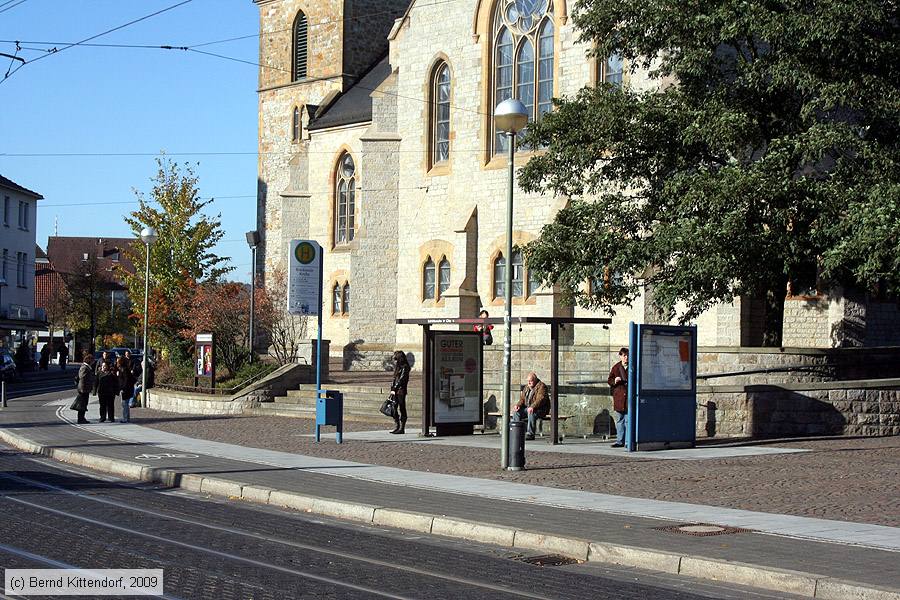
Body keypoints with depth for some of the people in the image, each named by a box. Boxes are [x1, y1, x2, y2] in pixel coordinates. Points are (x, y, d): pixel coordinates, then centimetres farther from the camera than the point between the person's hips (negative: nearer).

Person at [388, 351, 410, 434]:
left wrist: (394, 389, -15)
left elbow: (401, 379, -14)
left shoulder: (404, 367, -9)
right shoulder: (397, 367, 17)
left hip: (401, 390, -9)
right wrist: (392, 388, 11)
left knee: (402, 409, -5)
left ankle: (402, 428, -4)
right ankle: (397, 427, 13)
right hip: (395, 391, 9)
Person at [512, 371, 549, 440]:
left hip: (540, 409, -7)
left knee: (531, 413, -38)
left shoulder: (541, 386, -10)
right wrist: (518, 405, -7)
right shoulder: (526, 387, 15)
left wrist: (533, 407, -38)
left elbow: (540, 399, -23)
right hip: (527, 408, 7)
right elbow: (522, 399, 15)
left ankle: (530, 434, -35)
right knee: (516, 412, -13)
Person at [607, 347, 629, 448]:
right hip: (619, 397, 3)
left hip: (629, 398, -2)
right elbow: (609, 380, 12)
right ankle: (620, 441, 13)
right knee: (619, 421, 7)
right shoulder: (616, 368, 8)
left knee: (628, 420, -4)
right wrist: (614, 381, -8)